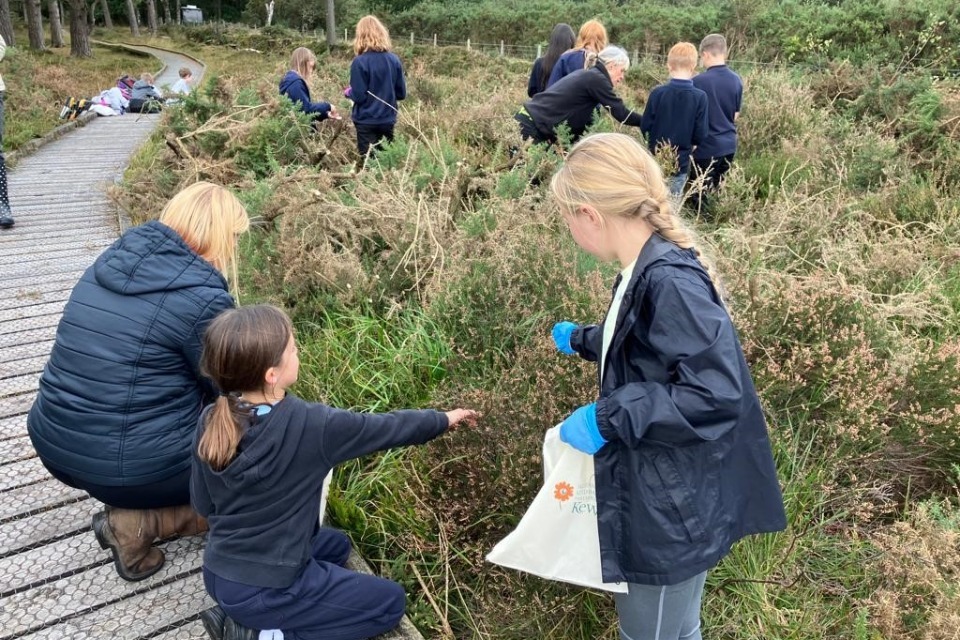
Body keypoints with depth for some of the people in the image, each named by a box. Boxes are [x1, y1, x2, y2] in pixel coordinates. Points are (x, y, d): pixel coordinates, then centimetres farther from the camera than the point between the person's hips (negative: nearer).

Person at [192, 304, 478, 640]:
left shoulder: (209, 422, -8)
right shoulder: (310, 425, -24)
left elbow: (203, 504, 3)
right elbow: (384, 428, -9)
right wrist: (444, 419, 8)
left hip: (217, 575, 7)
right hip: (263, 592, -7)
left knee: (335, 545, 29)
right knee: (391, 602, 9)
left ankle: (237, 613, 12)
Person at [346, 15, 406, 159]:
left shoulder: (359, 62, -15)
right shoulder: (394, 60, -2)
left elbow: (359, 96, -16)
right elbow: (401, 93, 4)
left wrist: (349, 92, 5)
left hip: (367, 122, -4)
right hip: (388, 120, 4)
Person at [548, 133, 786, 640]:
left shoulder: (671, 283, -27)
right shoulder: (647, 271, 3)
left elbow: (716, 393, -32)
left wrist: (607, 418, -28)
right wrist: (581, 340, 36)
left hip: (673, 507, -9)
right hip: (656, 495, 9)